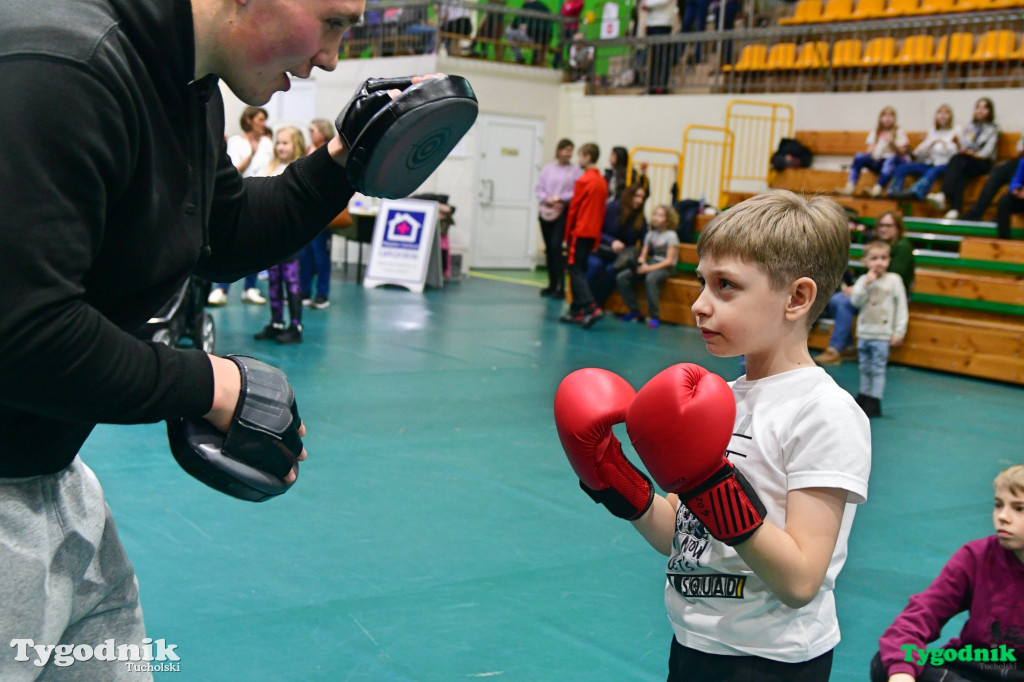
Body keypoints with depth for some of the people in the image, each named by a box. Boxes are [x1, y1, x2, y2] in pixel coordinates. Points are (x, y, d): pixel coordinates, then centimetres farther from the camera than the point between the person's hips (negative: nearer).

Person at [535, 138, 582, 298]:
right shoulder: (548, 168, 9)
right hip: (546, 212, 4)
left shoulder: (576, 170, -2)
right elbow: (538, 187, 8)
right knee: (549, 249, 8)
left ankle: (560, 286, -11)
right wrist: (546, 199, -8)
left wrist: (561, 198, -12)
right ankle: (552, 284, 18)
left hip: (563, 213, -4)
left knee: (556, 247, -15)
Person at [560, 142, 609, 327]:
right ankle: (576, 311, 12)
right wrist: (597, 234, 18)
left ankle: (592, 308, -18)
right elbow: (602, 209, 14)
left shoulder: (583, 181, -12)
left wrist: (567, 234, 0)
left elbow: (573, 209, -9)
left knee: (575, 269, -6)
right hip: (594, 233, 8)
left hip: (580, 232, -8)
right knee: (580, 270, 12)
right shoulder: (602, 182, 11)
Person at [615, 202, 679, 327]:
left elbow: (669, 260, -11)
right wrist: (641, 264, -14)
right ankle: (634, 311, -6)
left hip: (665, 267, -6)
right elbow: (643, 255, 11)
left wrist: (650, 268, -21)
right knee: (621, 277, -15)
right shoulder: (650, 235, 13)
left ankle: (654, 316, -30)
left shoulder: (671, 236, -4)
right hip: (649, 265, 6)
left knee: (650, 279, -40)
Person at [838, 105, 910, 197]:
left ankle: (877, 189, -55)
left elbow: (902, 153, -2)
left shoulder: (899, 132, 6)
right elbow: (870, 148, 9)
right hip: (876, 161, 3)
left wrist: (892, 143, -19)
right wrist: (869, 152, -15)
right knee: (859, 157, -24)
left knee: (891, 159, -38)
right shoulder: (875, 132, 16)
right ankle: (849, 188, -41)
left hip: (892, 161, -3)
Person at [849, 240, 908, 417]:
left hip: (882, 335, -3)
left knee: (878, 369, -3)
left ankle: (875, 403, 2)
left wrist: (899, 331, -5)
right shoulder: (863, 280, 3)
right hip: (864, 333, 3)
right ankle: (864, 397, 27)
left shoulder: (894, 280, -4)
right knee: (865, 368, 13)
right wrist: (866, 283, -18)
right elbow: (855, 301, -9)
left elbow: (901, 307, -2)